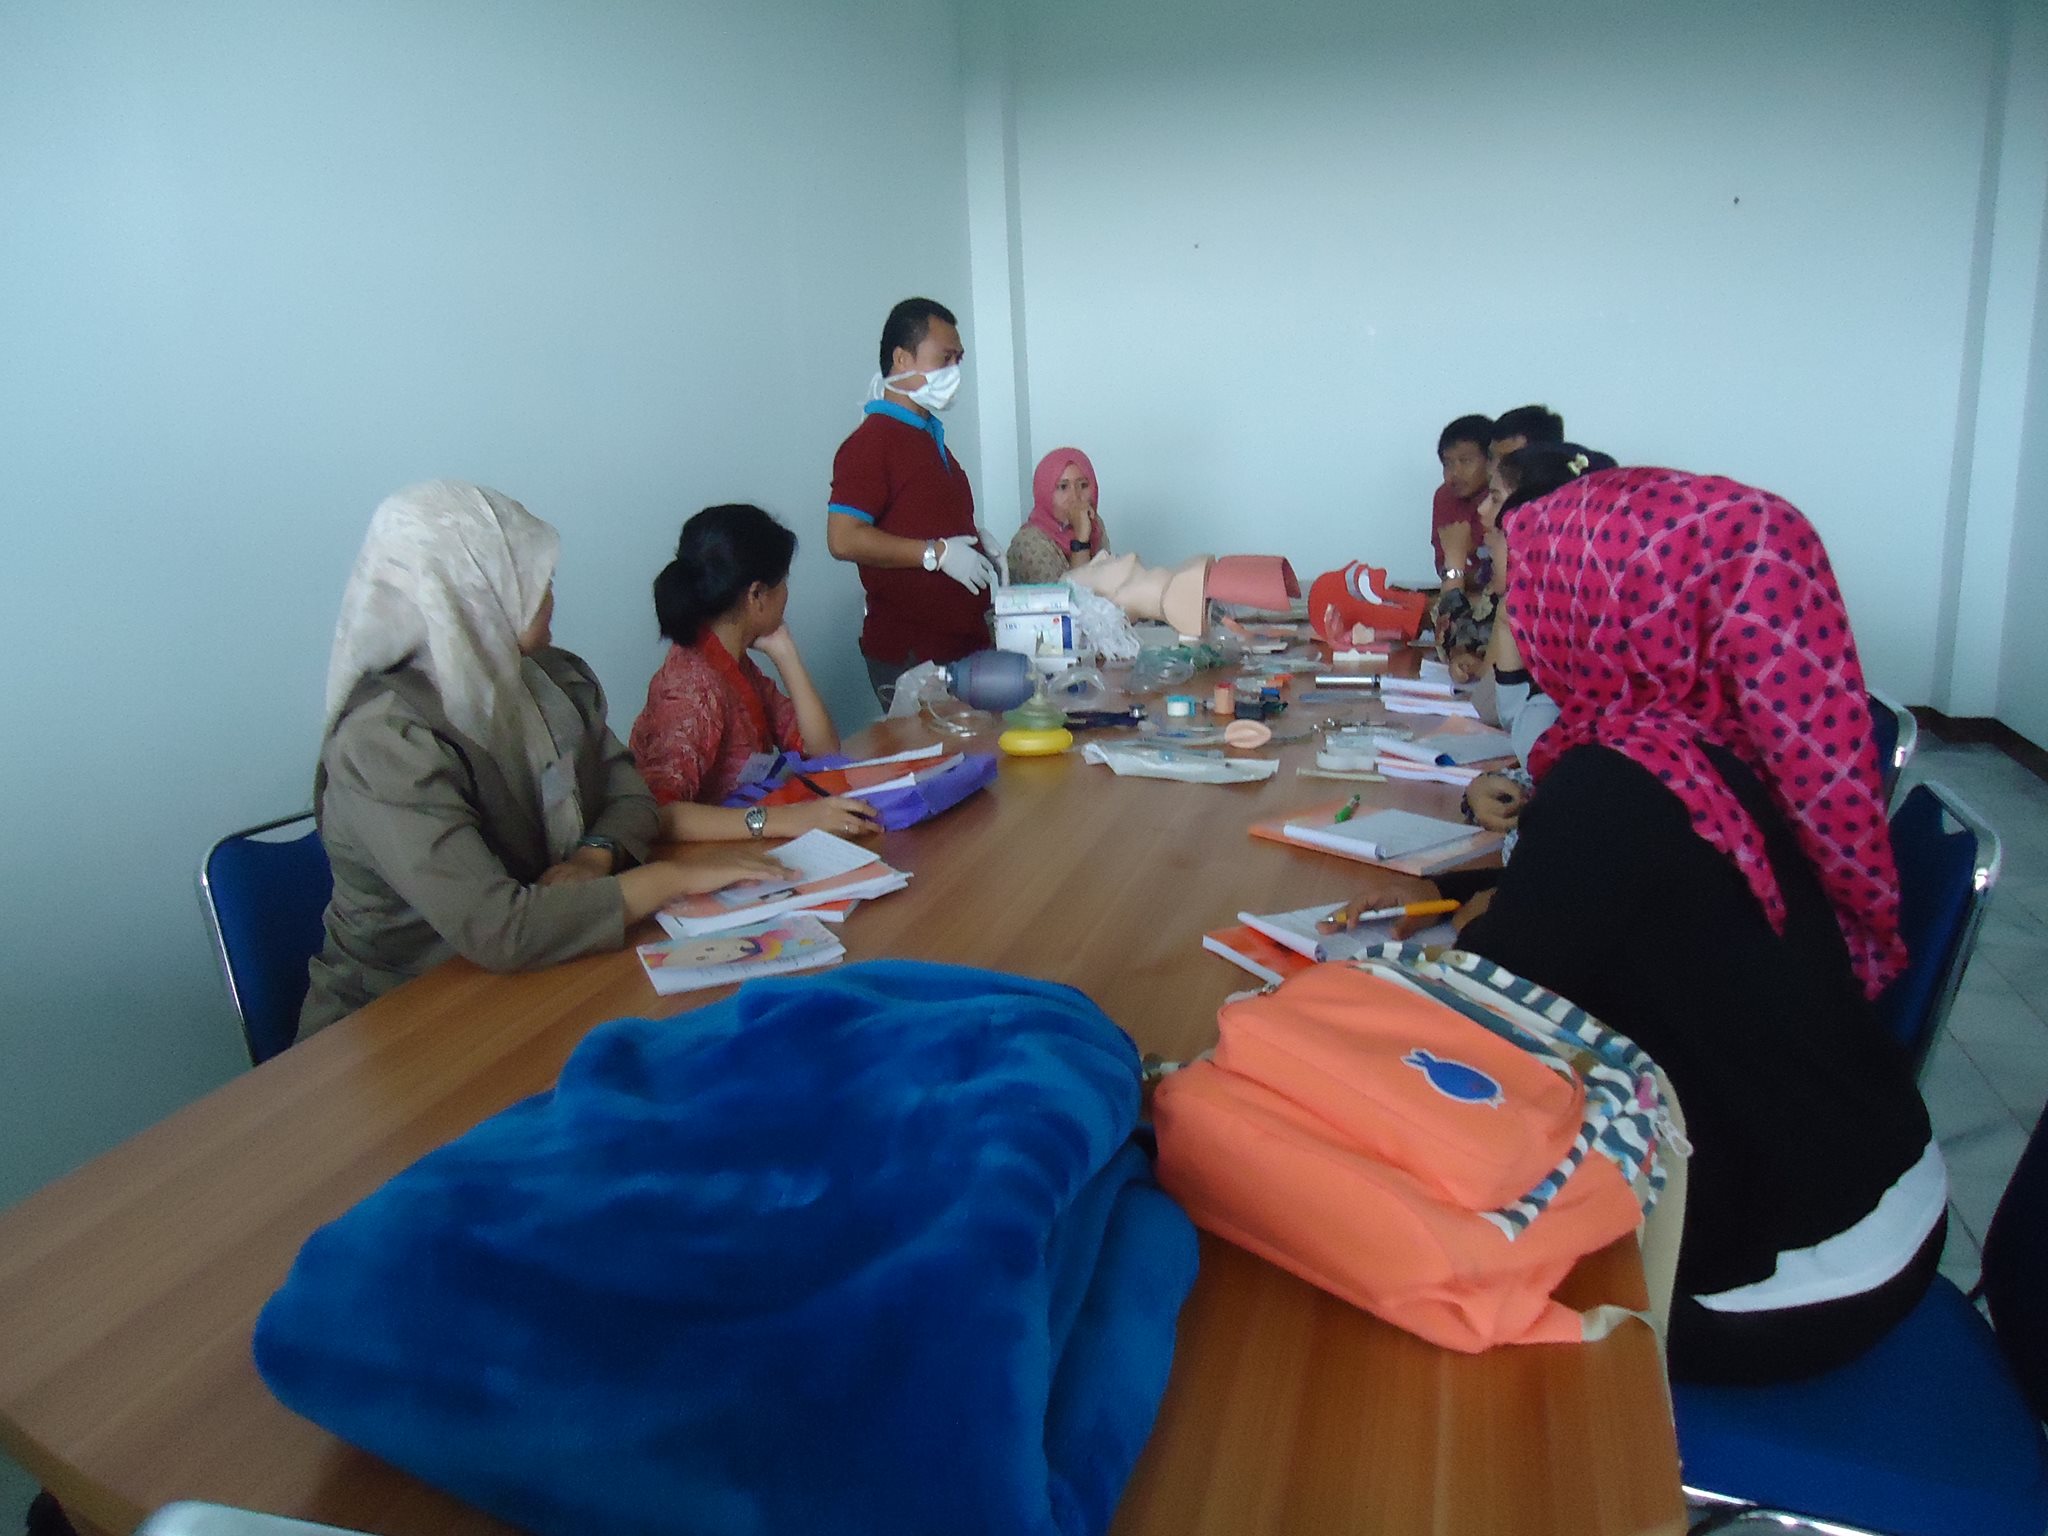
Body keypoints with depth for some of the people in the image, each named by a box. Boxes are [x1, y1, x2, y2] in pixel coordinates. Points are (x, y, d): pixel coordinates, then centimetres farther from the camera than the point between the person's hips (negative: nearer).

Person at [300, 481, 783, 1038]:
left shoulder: (555, 678, -2)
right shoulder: (387, 740, -23)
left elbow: (627, 792, 7)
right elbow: (497, 931, -31)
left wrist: (595, 856, -15)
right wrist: (674, 877, -24)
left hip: (530, 978, 6)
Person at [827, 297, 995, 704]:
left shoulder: (931, 437, 19)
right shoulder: (871, 442, -11)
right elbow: (844, 539, -21)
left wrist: (977, 546, 11)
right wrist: (936, 553, -19)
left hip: (965, 642, 9)